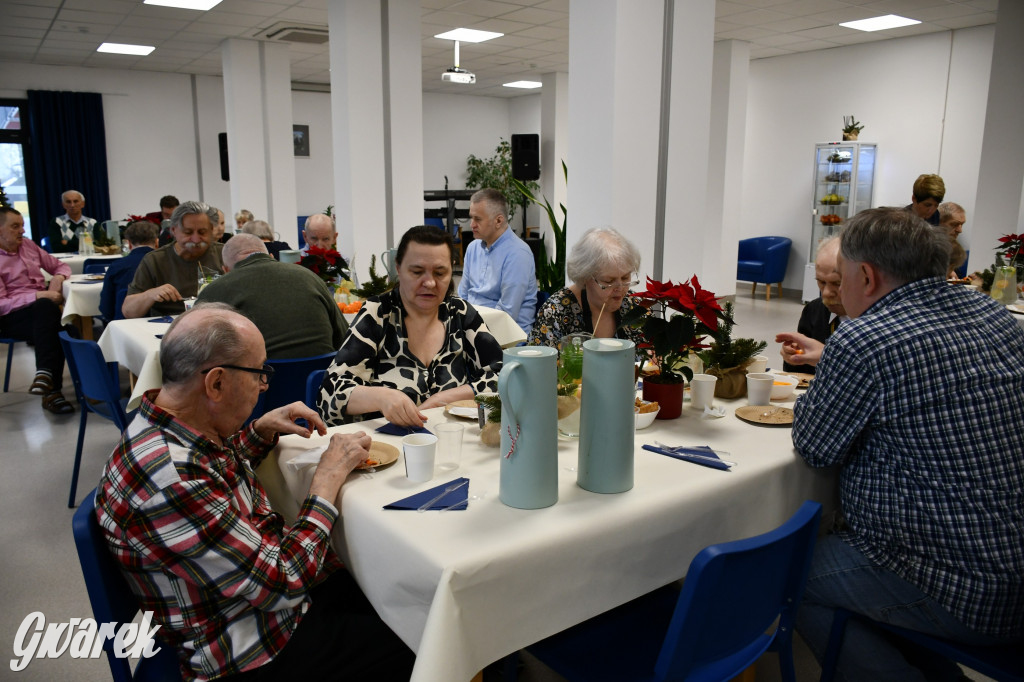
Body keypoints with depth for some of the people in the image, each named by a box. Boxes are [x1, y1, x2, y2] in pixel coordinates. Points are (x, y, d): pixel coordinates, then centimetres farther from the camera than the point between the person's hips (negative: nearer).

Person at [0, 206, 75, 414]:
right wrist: (38, 296, -22)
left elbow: (60, 266, 25)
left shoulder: (28, 245, 16)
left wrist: (58, 277, 1)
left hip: (43, 310, 5)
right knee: (47, 307, -37)